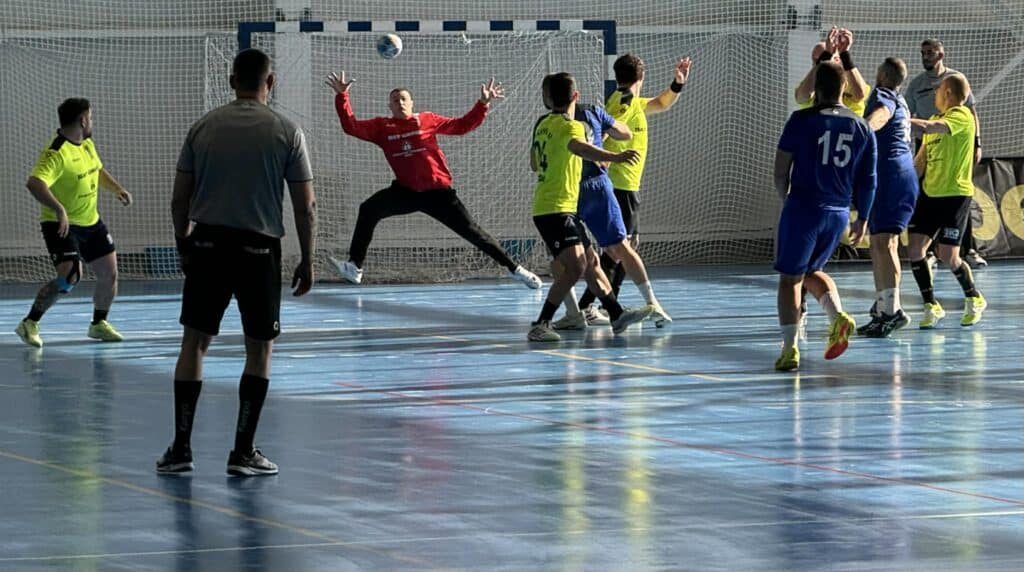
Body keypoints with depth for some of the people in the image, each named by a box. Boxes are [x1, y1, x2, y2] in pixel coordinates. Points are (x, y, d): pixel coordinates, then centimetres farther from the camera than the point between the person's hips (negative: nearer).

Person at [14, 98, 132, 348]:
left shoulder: (87, 144, 6)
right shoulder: (57, 153, -24)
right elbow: (35, 183, -38)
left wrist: (117, 188, 11)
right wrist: (59, 209, -50)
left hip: (91, 222, 8)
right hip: (62, 224, -8)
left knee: (109, 273, 10)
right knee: (69, 276, -23)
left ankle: (99, 324, 31)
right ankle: (30, 323, -10)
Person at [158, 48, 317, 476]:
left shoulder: (204, 128, 5)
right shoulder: (285, 132, -1)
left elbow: (180, 198, 6)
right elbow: (305, 206, -2)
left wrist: (183, 246, 19)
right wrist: (307, 262, 6)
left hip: (207, 243, 2)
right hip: (259, 247, -2)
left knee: (194, 343, 8)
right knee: (259, 349, 8)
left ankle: (180, 448, 6)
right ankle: (243, 452, 6)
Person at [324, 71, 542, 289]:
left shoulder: (427, 120, 1)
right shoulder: (382, 126, 3)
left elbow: (462, 125, 7)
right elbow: (351, 126, -5)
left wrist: (483, 103, -2)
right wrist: (342, 96, -15)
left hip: (437, 192, -1)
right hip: (406, 191, 1)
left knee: (472, 231, 0)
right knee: (369, 209, -19)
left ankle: (513, 268, 11)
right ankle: (354, 267, -18)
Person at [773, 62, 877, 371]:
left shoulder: (802, 120, -6)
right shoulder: (861, 128, 6)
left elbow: (781, 170, -4)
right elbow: (868, 180, 9)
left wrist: (786, 198, 15)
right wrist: (862, 219, 20)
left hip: (803, 208, -5)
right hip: (838, 214, 5)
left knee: (790, 277, 5)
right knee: (813, 270, 23)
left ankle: (790, 348, -2)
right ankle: (838, 316, -2)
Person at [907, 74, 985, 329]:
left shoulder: (962, 116, -10)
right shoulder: (936, 119, 17)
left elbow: (929, 127, -28)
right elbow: (920, 160, 19)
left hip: (956, 194, -7)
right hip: (930, 193, 7)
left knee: (948, 257, -7)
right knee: (914, 249, -5)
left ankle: (974, 299, 19)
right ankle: (931, 306, 6)